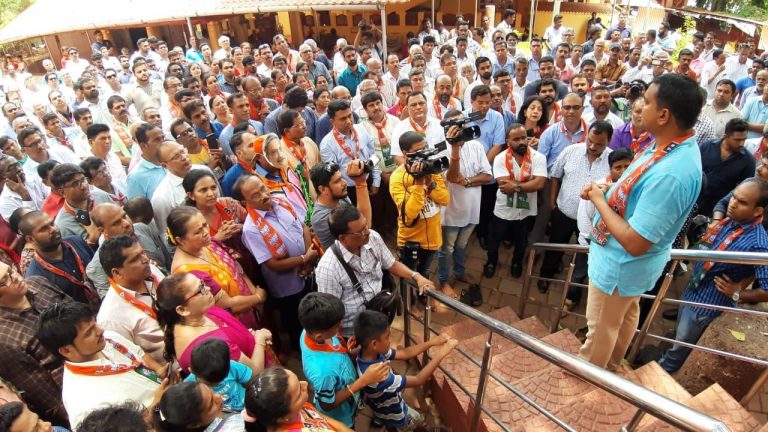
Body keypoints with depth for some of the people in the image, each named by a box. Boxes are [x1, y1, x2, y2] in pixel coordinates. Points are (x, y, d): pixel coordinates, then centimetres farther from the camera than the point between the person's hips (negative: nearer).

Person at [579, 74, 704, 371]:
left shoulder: (670, 174, -38)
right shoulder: (675, 145, -6)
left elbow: (635, 242, -33)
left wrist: (599, 200, -22)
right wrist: (605, 191, -7)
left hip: (621, 264, -9)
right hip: (631, 263, 9)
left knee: (600, 329, 15)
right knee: (625, 316, 29)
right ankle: (609, 368, 54)